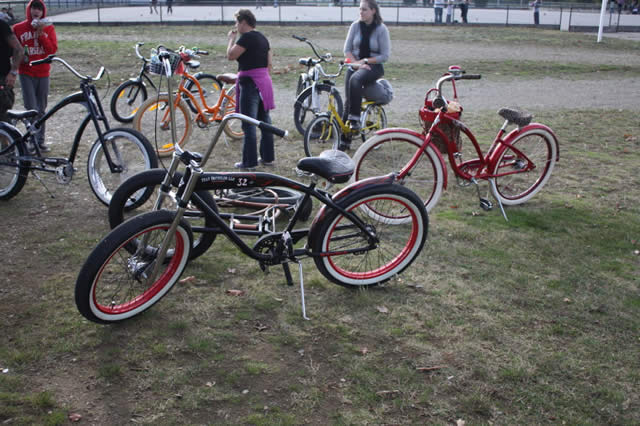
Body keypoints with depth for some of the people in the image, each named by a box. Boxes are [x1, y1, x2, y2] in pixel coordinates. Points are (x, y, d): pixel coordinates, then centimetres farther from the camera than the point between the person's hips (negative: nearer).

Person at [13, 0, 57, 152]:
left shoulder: (48, 28, 6)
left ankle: (41, 140, 16)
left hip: (43, 73, 2)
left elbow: (52, 50, -5)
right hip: (26, 74, -2)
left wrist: (41, 34, -13)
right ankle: (32, 141, -3)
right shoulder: (18, 28, 2)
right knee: (31, 109, -10)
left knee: (41, 109, 8)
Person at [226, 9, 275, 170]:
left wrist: (231, 39, 0)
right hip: (265, 82, 9)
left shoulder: (246, 38, -13)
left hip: (250, 82, -9)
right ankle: (268, 157, 21)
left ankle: (249, 162, 0)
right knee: (265, 121, 13)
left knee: (249, 124, -4)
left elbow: (230, 56, -14)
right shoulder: (262, 38, 14)